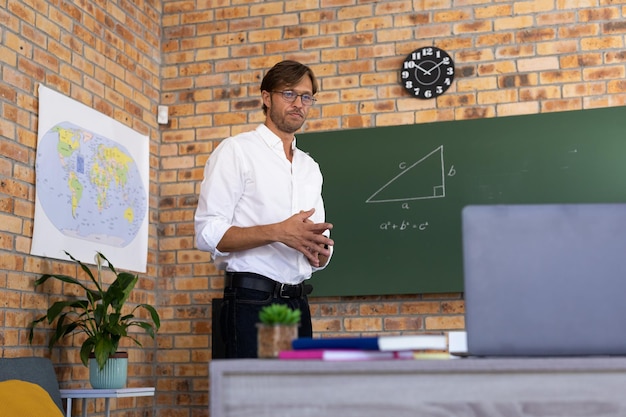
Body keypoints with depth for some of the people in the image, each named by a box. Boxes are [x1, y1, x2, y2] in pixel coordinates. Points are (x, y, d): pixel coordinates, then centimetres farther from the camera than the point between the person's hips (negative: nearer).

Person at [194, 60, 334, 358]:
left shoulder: (310, 168, 19)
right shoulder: (236, 150, -1)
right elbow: (208, 233, -12)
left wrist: (319, 248, -4)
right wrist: (277, 232, -22)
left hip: (297, 302, 6)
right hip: (251, 302, -6)